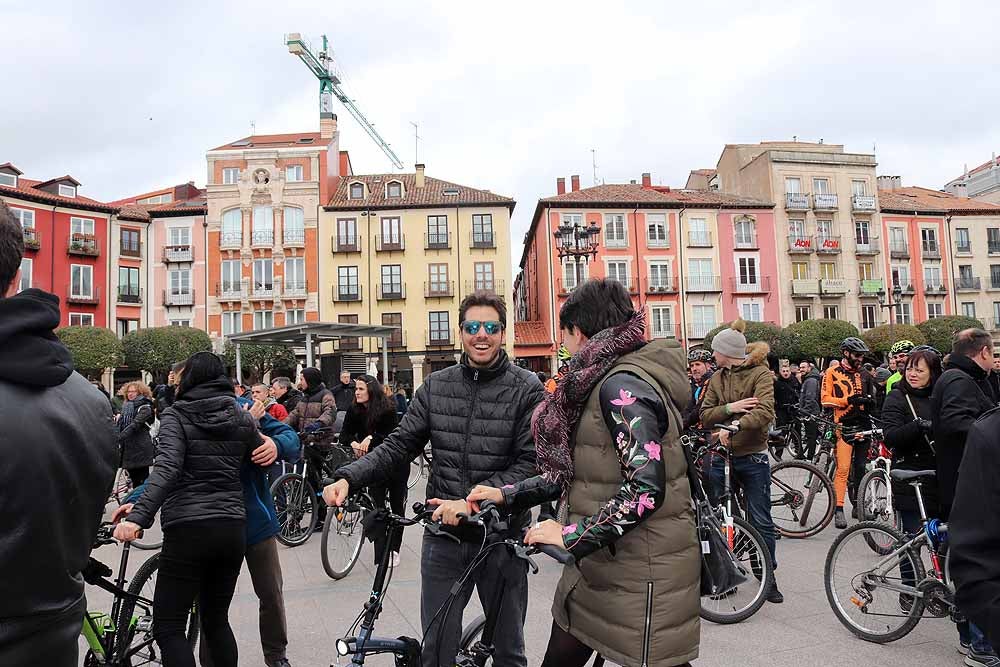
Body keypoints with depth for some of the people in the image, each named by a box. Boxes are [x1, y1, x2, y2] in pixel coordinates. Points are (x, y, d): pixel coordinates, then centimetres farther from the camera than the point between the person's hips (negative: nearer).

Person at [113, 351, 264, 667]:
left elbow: (167, 467, -19)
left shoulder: (176, 416, -4)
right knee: (216, 619, 19)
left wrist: (138, 516, -27)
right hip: (233, 529, 5)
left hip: (189, 529, -5)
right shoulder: (242, 417, 6)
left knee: (168, 627, 5)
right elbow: (263, 459, 15)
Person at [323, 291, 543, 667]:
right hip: (443, 536, 2)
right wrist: (348, 478, -14)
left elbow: (531, 462, -13)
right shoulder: (435, 387, 3)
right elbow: (398, 446, 2)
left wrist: (473, 501, -23)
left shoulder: (527, 389, -7)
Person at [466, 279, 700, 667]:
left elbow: (646, 488, -28)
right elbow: (575, 472, 14)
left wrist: (572, 535, -22)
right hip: (601, 563, 9)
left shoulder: (622, 386, -19)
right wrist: (506, 496, 9)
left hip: (641, 573, -9)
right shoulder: (604, 383, 11)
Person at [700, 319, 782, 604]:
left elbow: (764, 412, -22)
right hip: (721, 455, 5)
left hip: (753, 457, -4)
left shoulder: (761, 373, -6)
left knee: (761, 521, 4)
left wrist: (734, 426, -33)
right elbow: (705, 415, 2)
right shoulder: (717, 378, 9)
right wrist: (729, 408, -15)